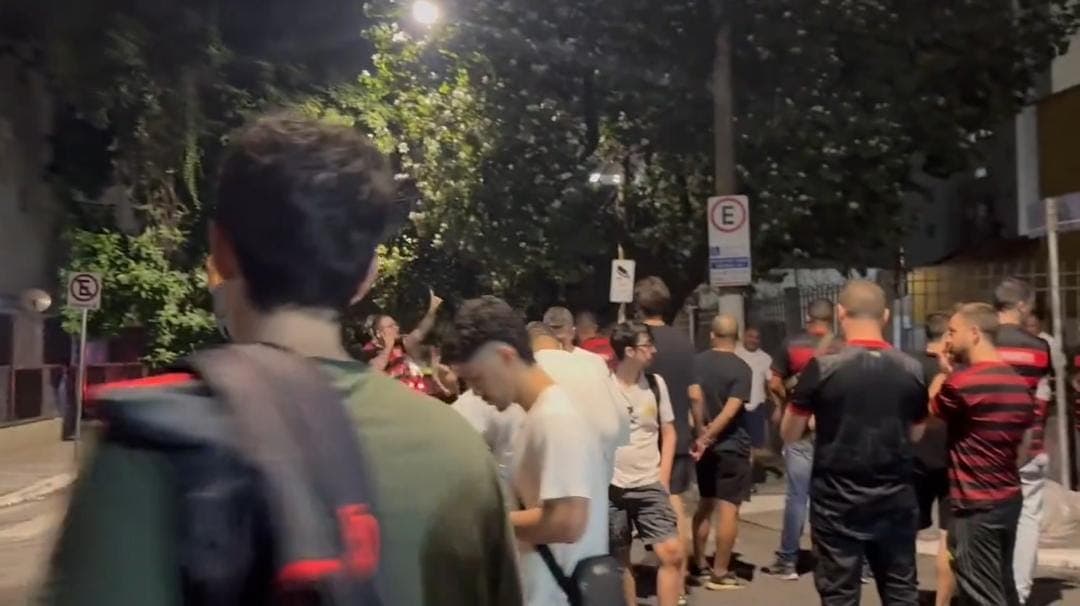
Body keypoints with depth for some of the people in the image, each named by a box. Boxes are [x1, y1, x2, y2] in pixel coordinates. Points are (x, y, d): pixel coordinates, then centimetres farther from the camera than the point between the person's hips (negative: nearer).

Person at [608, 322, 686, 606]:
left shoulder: (656, 383, 2)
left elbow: (668, 432, 11)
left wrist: (663, 476, 3)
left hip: (650, 485, 3)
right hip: (611, 486, -2)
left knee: (673, 552, -6)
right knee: (620, 559, 10)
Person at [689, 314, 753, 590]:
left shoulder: (697, 361, 1)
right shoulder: (741, 368, -10)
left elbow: (694, 396, -11)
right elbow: (730, 411, -18)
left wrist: (701, 432, -5)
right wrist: (706, 438, -17)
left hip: (706, 444, 5)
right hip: (732, 446, -5)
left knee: (705, 504, 17)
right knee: (728, 509, -2)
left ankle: (698, 565, 22)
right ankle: (720, 573, 0)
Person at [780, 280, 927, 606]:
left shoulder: (822, 367, -13)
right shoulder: (911, 369, -2)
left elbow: (790, 434, -4)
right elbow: (915, 434, 12)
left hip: (837, 501, -3)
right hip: (894, 498, 3)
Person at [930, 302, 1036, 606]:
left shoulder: (962, 381, -19)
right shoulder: (1019, 382, 7)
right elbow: (1024, 446, 13)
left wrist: (943, 373, 5)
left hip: (976, 506, -8)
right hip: (1010, 499, 8)